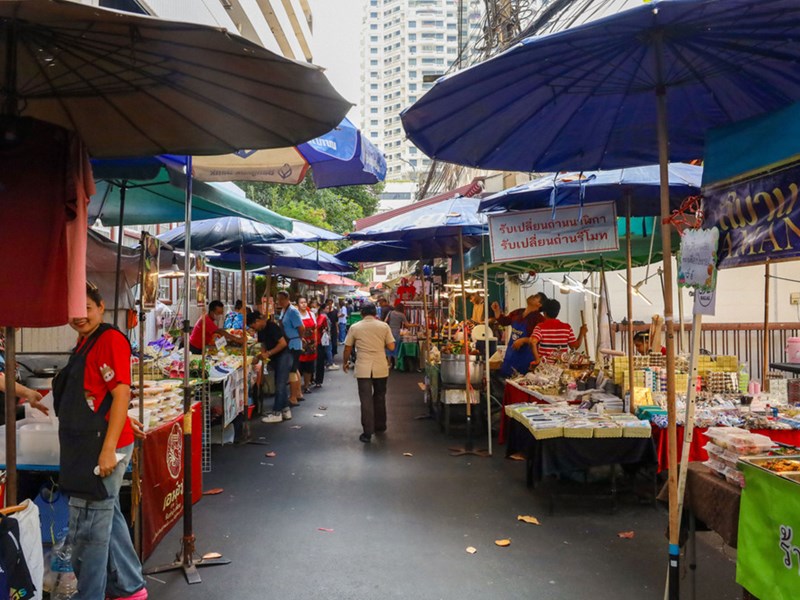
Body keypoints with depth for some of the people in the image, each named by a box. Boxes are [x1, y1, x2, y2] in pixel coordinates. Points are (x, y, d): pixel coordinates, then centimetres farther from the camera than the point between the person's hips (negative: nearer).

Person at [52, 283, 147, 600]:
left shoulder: (110, 339, -14)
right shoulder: (85, 342, 14)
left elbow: (121, 394, -20)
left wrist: (108, 450, -22)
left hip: (103, 445, -10)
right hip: (86, 445, 10)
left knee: (88, 531, -1)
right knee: (108, 519, 19)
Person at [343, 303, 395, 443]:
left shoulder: (354, 327, 1)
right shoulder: (384, 326, 0)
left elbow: (347, 348, 5)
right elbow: (391, 347, -1)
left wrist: (345, 363, 21)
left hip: (363, 368, -1)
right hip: (381, 368, 1)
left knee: (366, 400, 0)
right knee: (379, 398, 18)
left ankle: (367, 433, -3)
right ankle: (380, 427, 30)